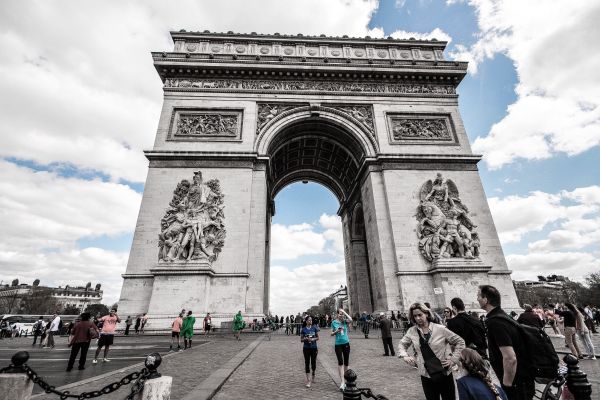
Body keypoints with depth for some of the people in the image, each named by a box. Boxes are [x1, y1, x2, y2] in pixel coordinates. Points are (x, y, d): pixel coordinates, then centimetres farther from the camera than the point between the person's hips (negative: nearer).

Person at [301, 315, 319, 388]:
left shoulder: (314, 328, -1)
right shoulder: (303, 329, -4)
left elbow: (318, 337, 4)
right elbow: (301, 340, 0)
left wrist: (313, 339, -15)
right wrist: (306, 339, -19)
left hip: (314, 347, 1)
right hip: (306, 348, -1)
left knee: (313, 362, 12)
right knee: (307, 363, -1)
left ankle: (313, 375, 38)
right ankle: (308, 380, 5)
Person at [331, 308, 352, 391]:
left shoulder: (345, 321, -1)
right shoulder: (334, 322, -1)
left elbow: (350, 319, -24)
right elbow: (331, 334, 5)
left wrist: (344, 312, -19)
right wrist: (336, 331, -14)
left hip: (346, 343, 2)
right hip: (338, 344, -2)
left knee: (346, 362, 11)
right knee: (340, 362, -10)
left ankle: (344, 379, 28)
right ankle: (342, 382, -8)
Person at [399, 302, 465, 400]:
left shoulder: (440, 329, -10)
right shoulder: (412, 331, -3)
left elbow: (460, 342, 0)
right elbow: (402, 344, 11)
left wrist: (453, 359, -5)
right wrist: (405, 356, -6)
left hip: (445, 374, -2)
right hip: (426, 376, 2)